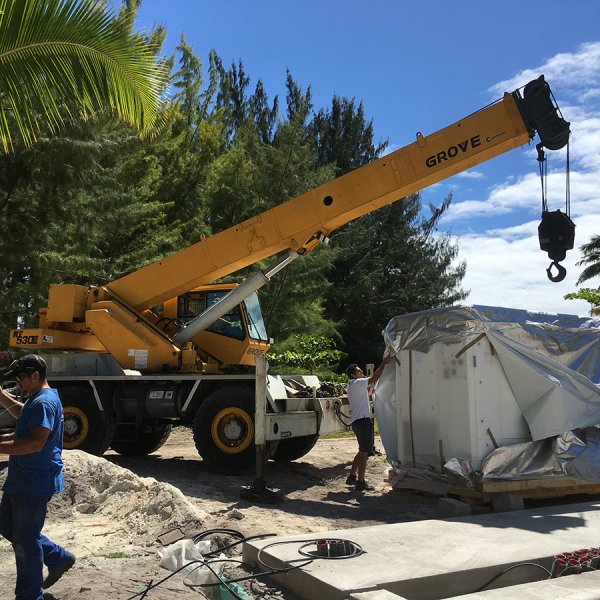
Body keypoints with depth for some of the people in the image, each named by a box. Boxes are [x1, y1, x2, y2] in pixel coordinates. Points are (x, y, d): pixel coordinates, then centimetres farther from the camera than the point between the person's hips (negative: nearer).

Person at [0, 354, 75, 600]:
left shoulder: (43, 403, -21)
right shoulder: (37, 399, 13)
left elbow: (35, 443, -31)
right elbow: (22, 413, 35)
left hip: (34, 484, -11)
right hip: (22, 480, 11)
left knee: (25, 539, 0)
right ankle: (59, 558, 31)